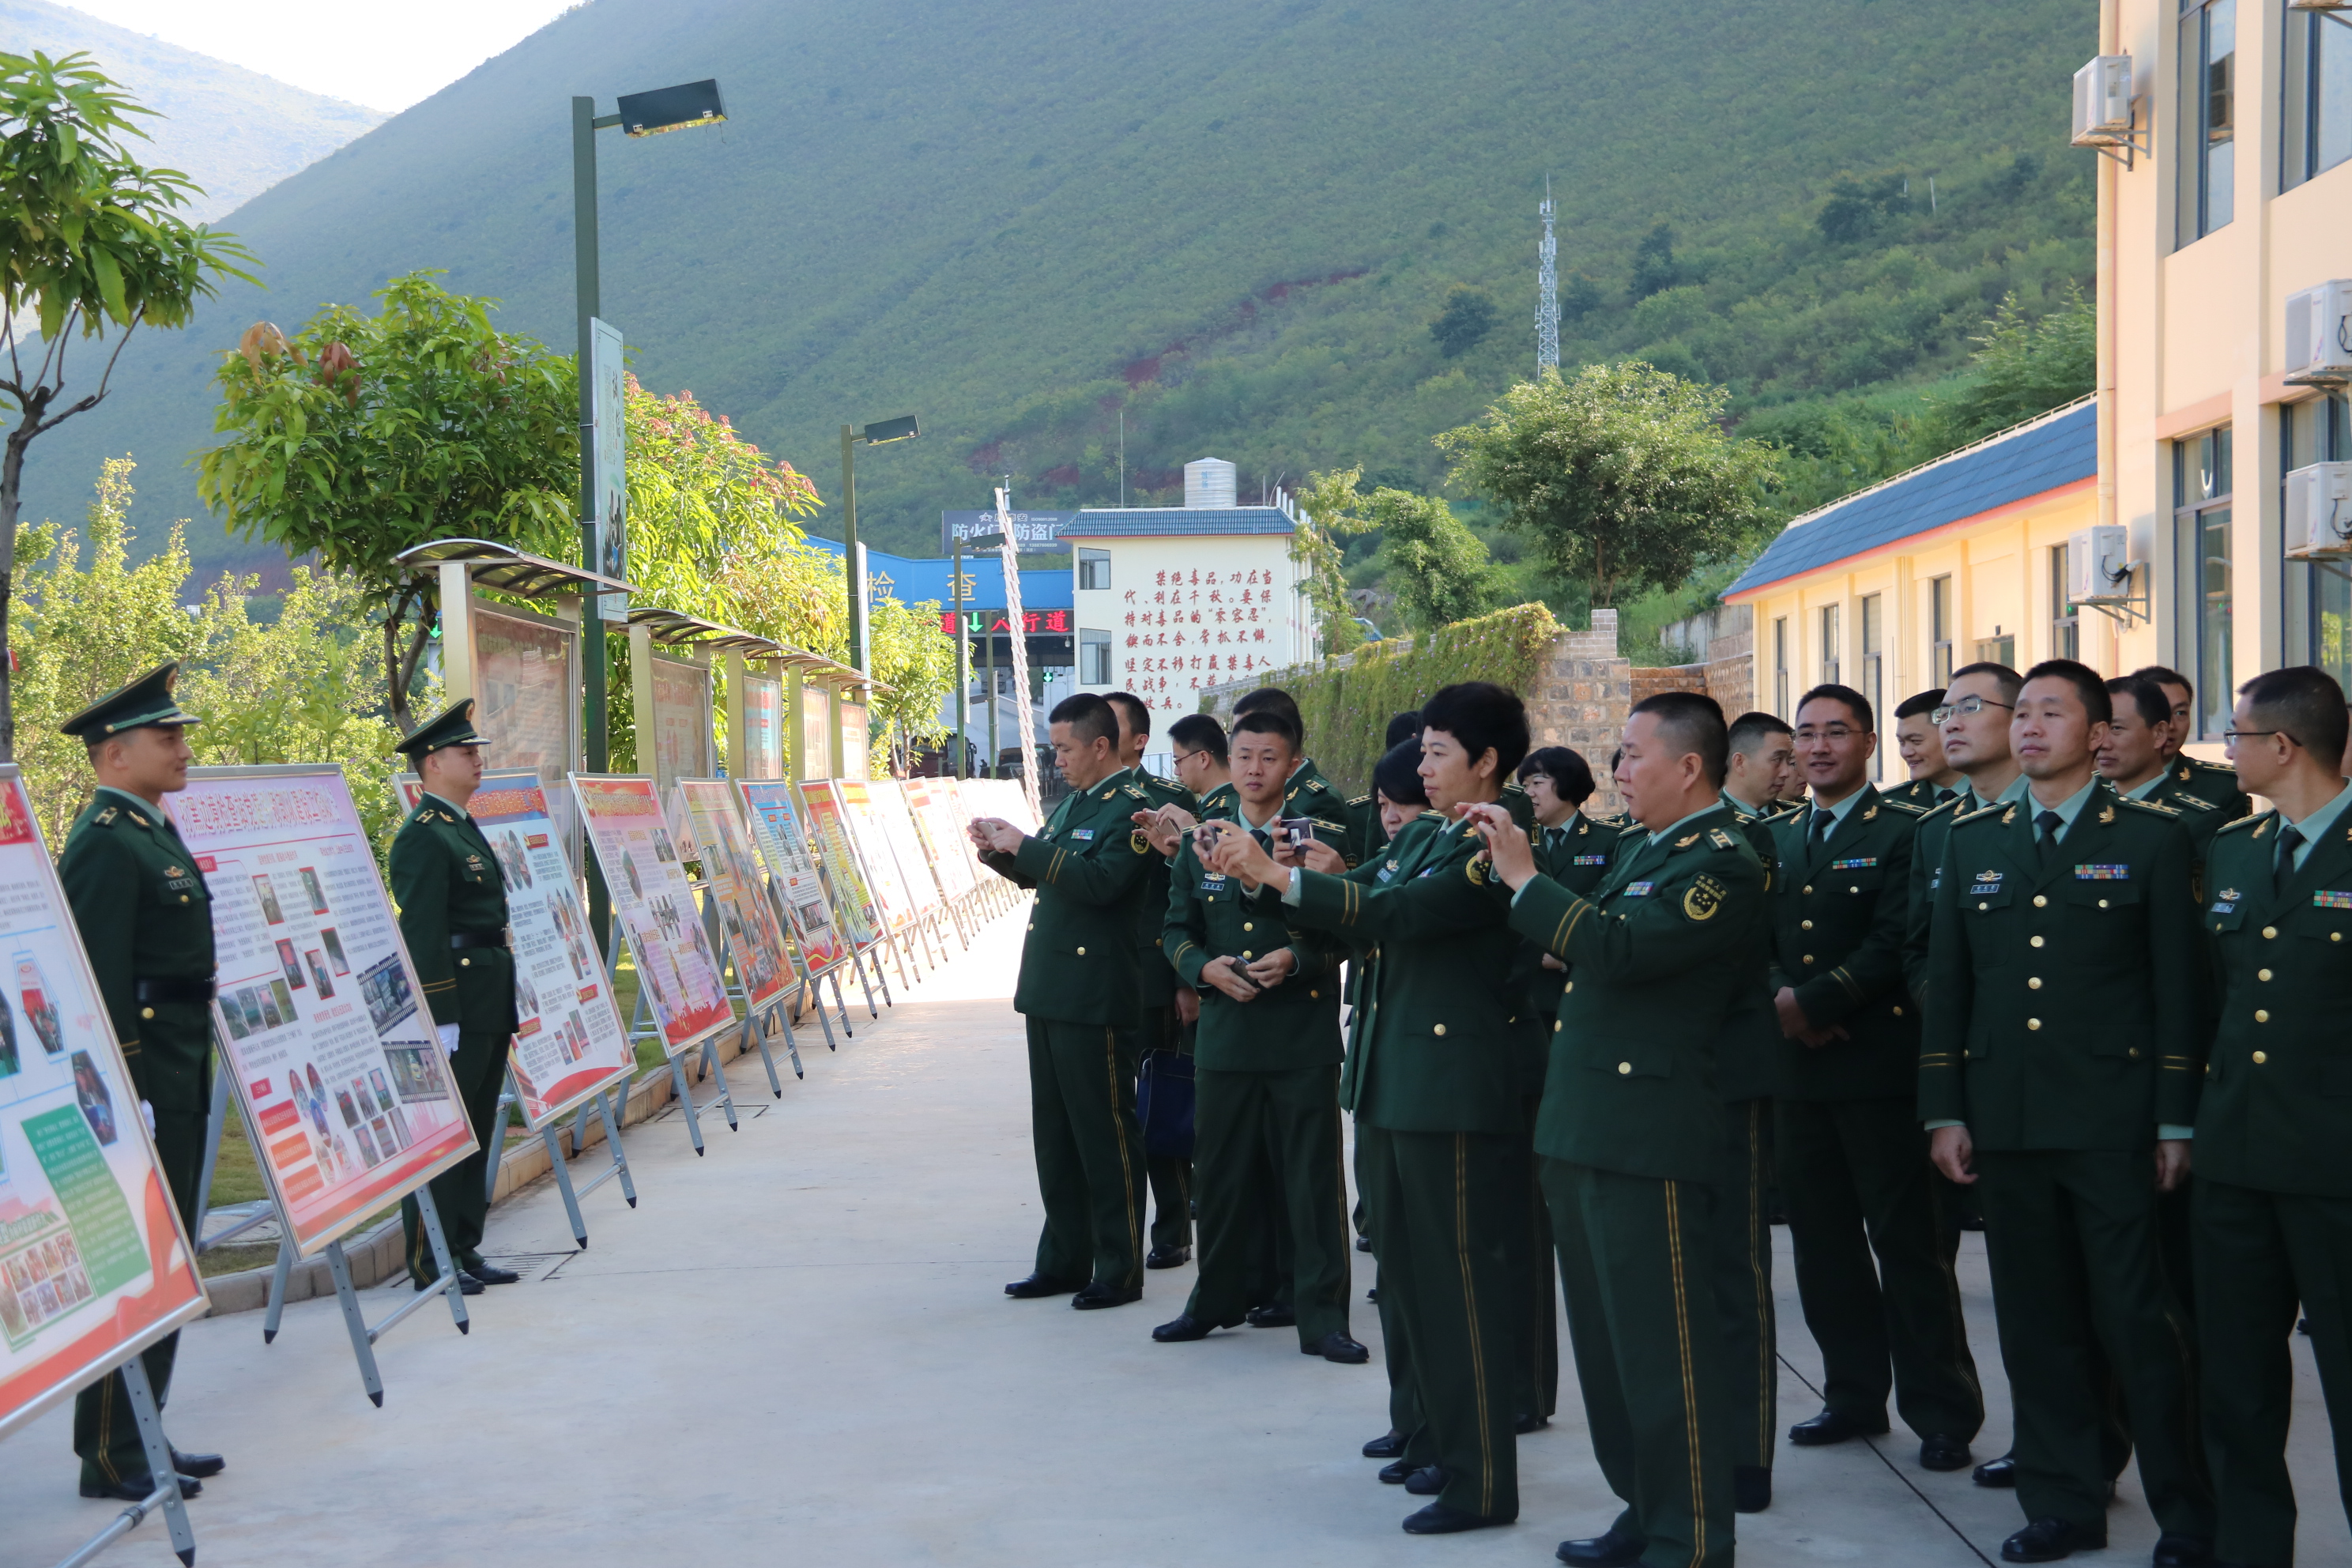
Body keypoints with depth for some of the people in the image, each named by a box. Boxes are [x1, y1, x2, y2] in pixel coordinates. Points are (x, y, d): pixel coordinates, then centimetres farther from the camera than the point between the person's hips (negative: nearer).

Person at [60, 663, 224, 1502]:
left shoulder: (154, 832, 16)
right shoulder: (104, 845, -15)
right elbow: (100, 985, -20)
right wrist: (127, 1100, -22)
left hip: (180, 1084, 10)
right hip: (143, 1083, -10)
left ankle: (141, 1436, 22)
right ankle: (112, 1458, 4)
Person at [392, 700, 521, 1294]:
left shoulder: (464, 828, 18)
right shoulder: (422, 837, -14)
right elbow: (422, 933, -19)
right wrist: (442, 1018, -21)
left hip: (489, 1002, 10)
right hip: (456, 1001, -10)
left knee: (478, 1131, 13)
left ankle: (464, 1250, 21)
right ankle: (430, 1262, 2)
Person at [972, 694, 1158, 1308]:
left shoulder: (1131, 807, -12)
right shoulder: (1073, 802, 16)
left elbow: (1101, 881, -26)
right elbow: (1039, 874, 24)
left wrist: (1025, 845, -21)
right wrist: (1001, 850, 5)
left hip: (1094, 998, -9)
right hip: (1049, 991, 9)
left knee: (1104, 1133, -2)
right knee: (1054, 1133, 14)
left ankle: (1120, 1270, 6)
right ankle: (1064, 1261, 23)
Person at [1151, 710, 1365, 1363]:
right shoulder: (1202, 843, 9)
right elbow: (1177, 929, 14)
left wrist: (1296, 959, -18)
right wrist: (1205, 967, -5)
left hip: (1303, 1039, -3)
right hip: (1226, 1034, 3)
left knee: (1313, 1179, -1)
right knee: (1223, 1174, 11)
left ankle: (1322, 1316, 6)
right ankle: (1217, 1301, 26)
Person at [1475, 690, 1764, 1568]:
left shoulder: (1723, 864, -13)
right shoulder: (1641, 848, 16)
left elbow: (1621, 951, -25)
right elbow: (1589, 951, 20)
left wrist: (1523, 878, -19)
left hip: (1648, 1136, -10)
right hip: (1583, 1131, 10)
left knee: (1664, 1346, -3)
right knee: (1606, 1337, 17)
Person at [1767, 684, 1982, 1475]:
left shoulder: (1904, 832, -3)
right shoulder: (1774, 838, 16)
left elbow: (1895, 945, -12)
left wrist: (1815, 1002, -17)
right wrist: (1781, 1003, -8)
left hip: (1879, 1062, -6)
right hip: (1796, 1066, 6)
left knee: (1909, 1242, -2)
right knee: (1822, 1240, 10)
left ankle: (1941, 1411, 6)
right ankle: (1854, 1396, 22)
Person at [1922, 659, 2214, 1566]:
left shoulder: (2151, 837, 0)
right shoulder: (1973, 839, 11)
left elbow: (2180, 987, -2)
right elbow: (1947, 982, 11)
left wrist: (2176, 1123, -5)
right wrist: (1944, 1111, 5)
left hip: (2113, 1120, -4)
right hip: (2008, 1118, 4)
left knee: (2138, 1321, -2)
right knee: (2037, 1322, 9)